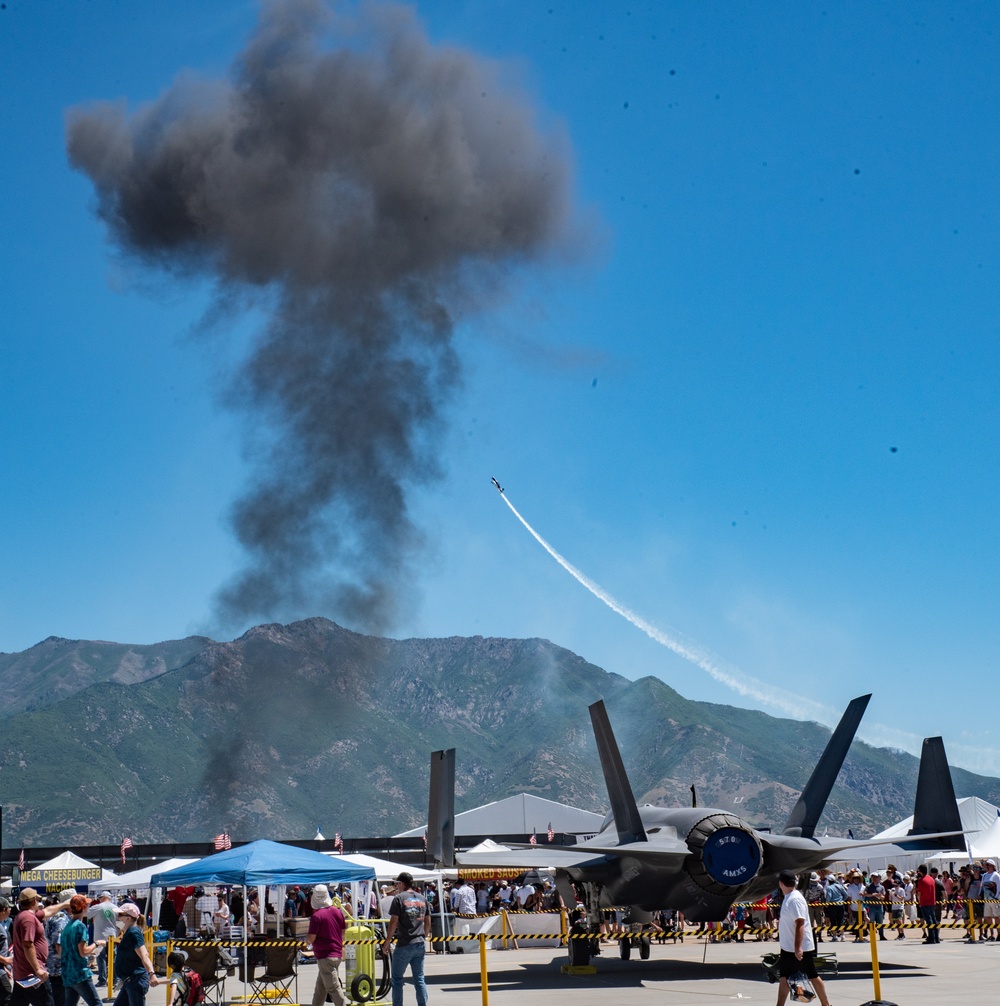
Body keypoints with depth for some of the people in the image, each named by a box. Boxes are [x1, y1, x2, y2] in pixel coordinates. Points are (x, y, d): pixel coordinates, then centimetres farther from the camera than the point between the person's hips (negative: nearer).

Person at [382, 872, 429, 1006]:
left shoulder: (399, 898, -7)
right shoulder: (422, 898, 11)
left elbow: (393, 922, -10)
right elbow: (427, 922, 16)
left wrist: (387, 942, -4)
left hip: (404, 945, -5)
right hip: (419, 945, 5)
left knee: (397, 979, 6)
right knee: (419, 979, 9)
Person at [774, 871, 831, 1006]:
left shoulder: (794, 899, -22)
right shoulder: (788, 898, 7)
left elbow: (800, 924, -28)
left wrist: (798, 948, -32)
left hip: (801, 948, -9)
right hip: (788, 948, 9)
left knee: (813, 977, 2)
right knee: (784, 977, 10)